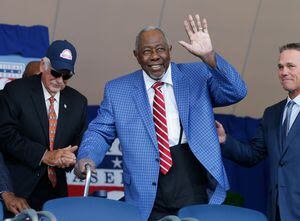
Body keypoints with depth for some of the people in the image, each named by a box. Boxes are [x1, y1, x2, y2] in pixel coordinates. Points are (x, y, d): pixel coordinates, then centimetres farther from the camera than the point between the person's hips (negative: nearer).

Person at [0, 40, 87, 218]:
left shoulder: (78, 101, 10)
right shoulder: (16, 91, -3)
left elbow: (80, 142, 16)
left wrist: (69, 158, -9)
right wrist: (45, 156, -18)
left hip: (56, 189, 4)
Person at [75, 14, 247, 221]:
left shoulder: (197, 75, 6)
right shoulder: (118, 90, 9)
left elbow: (236, 92, -6)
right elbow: (100, 132, 12)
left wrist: (209, 57, -19)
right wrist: (87, 158, -10)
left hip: (195, 192, 0)